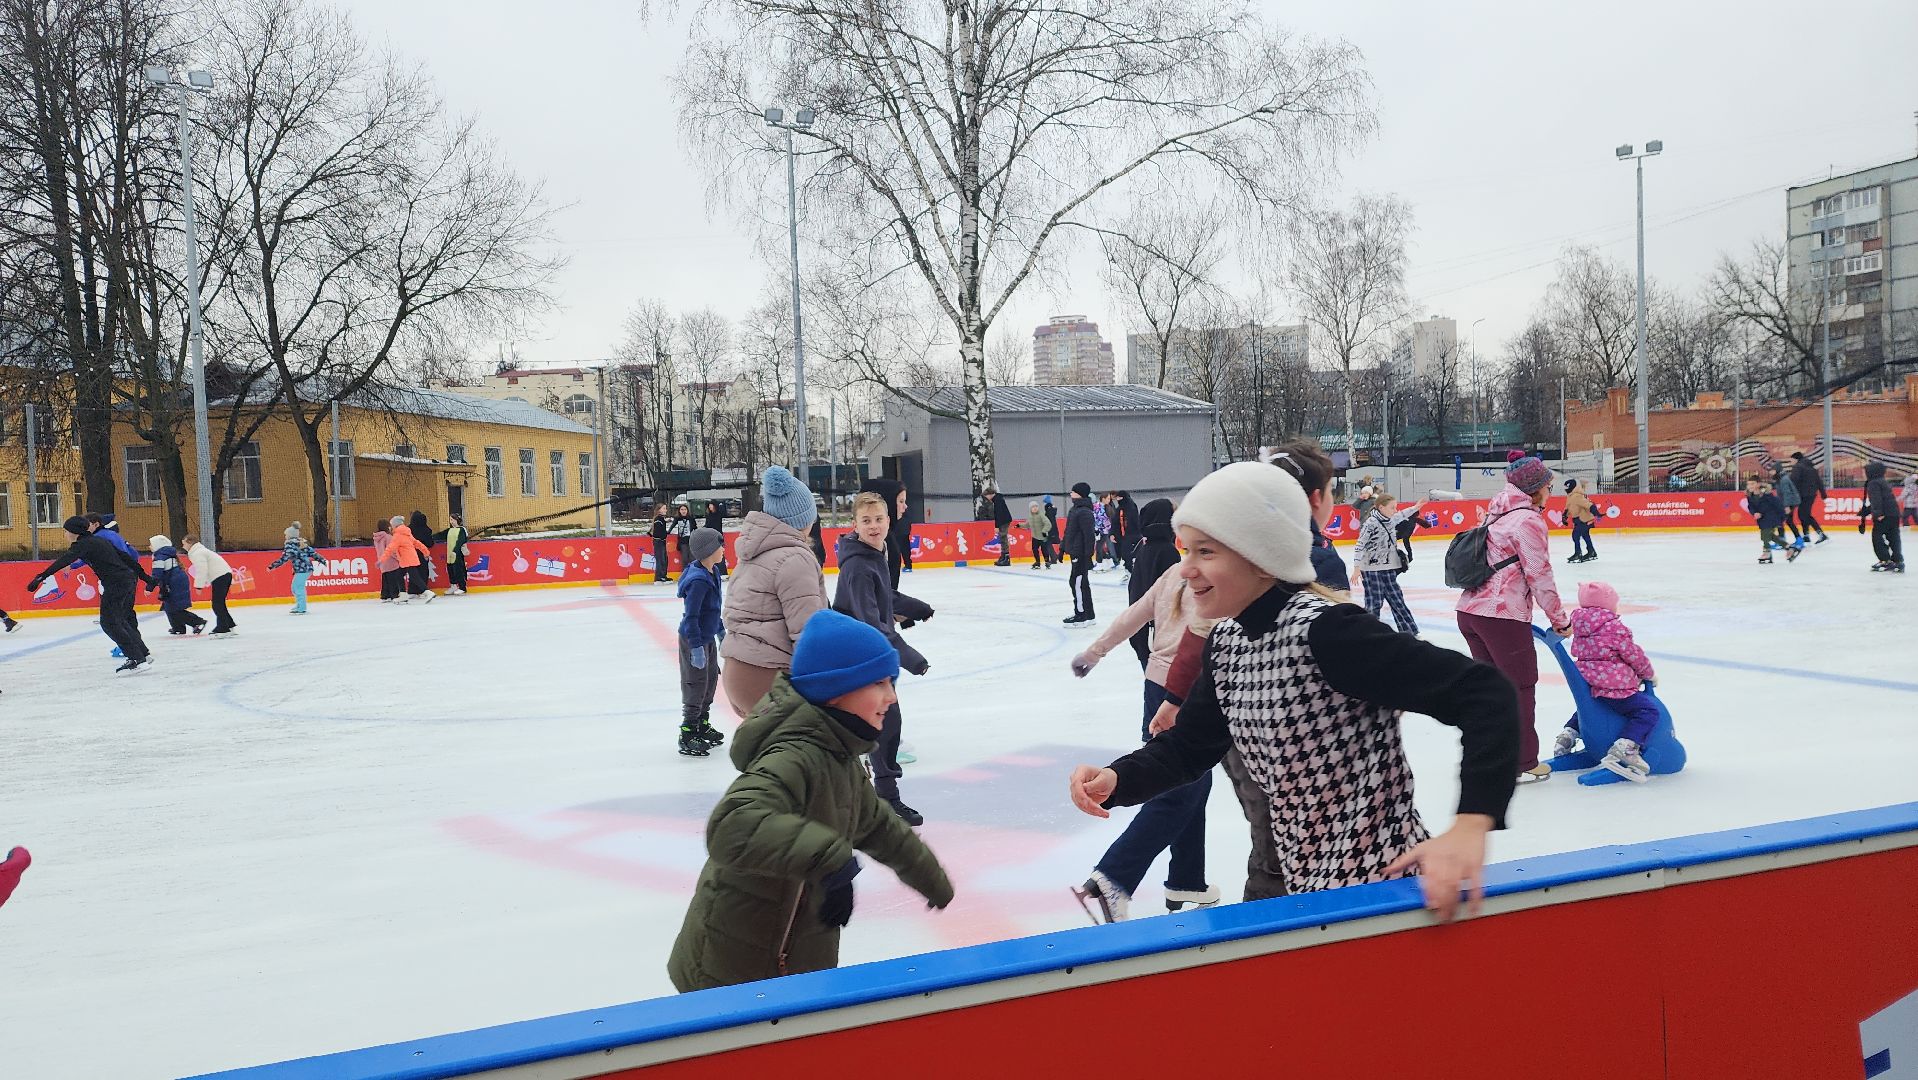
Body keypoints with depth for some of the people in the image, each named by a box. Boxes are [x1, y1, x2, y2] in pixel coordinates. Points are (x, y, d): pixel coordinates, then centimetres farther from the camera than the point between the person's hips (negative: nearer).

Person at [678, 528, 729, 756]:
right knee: (696, 685, -3)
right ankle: (687, 737, 5)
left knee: (711, 680, 19)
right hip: (694, 640, -10)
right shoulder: (698, 580, -25)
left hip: (708, 638, 10)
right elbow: (690, 617, -25)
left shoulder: (711, 573, 4)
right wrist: (696, 647, -25)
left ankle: (703, 725, 34)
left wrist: (720, 630, 25)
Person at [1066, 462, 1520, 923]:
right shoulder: (1226, 641, 0)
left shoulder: (1324, 630, -24)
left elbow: (1484, 693, -26)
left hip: (1380, 883, -7)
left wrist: (1471, 825, -36)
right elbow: (1188, 745, 9)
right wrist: (1117, 779, -10)